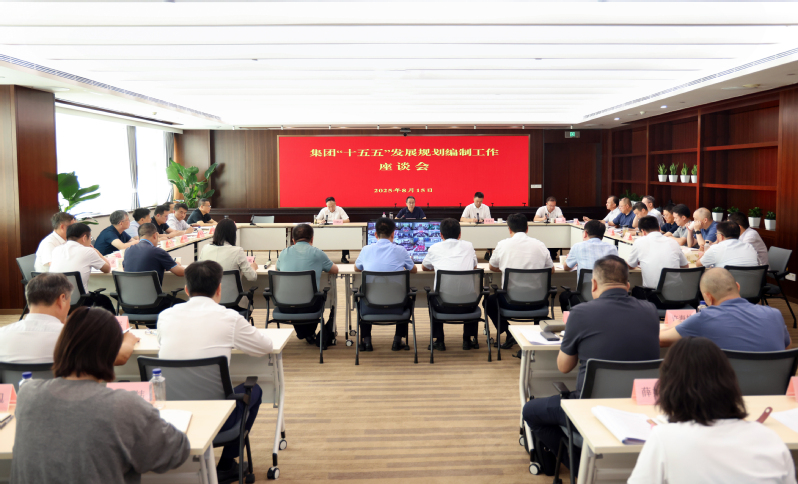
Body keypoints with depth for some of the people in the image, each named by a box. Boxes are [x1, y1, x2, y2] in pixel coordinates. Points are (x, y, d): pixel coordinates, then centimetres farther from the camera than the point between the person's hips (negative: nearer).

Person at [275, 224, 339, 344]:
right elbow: (335, 270, 13)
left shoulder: (284, 252, 6)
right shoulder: (317, 253, -2)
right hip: (309, 306, -3)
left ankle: (302, 333, 50)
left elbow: (276, 268, 28)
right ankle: (309, 333, 47)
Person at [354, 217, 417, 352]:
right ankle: (398, 340, 32)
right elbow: (414, 270, 16)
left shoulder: (366, 250, 0)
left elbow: (356, 269, 21)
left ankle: (366, 341, 33)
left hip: (370, 308, 1)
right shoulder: (400, 250, -3)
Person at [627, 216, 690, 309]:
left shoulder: (639, 242, -2)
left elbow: (631, 266, 15)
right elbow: (686, 266, 23)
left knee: (635, 290, 27)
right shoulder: (673, 243, 7)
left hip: (654, 299, -3)